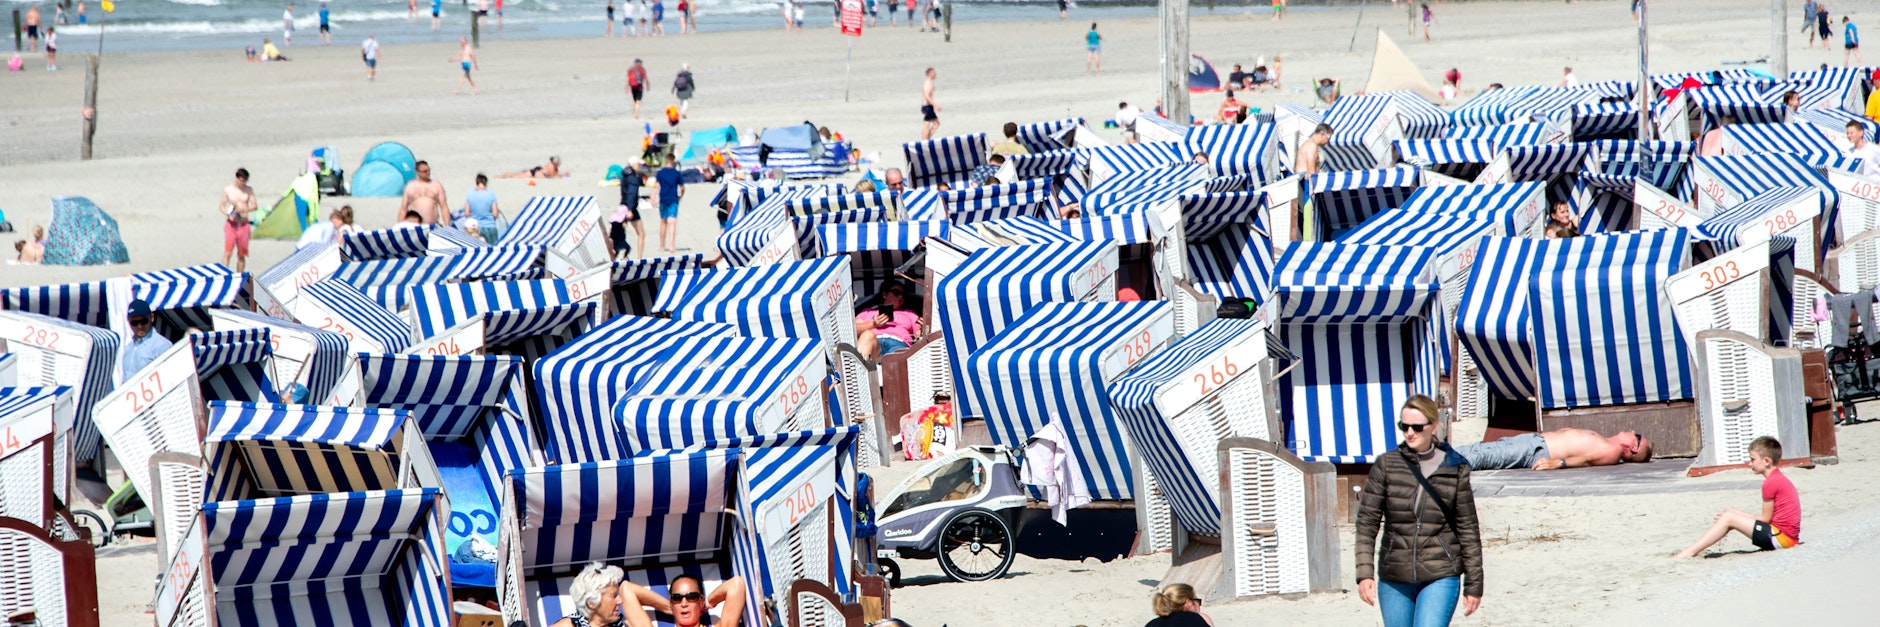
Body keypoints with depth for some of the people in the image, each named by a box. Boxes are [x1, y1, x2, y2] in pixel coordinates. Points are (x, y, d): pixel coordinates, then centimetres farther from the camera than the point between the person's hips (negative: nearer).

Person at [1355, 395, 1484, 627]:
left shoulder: (1455, 469, 0)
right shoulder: (1386, 466, 1)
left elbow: (1468, 529, 4)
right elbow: (1367, 521, 0)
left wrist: (1473, 585, 5)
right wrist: (1364, 573, -9)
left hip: (1440, 577, -2)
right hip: (1393, 579, 2)